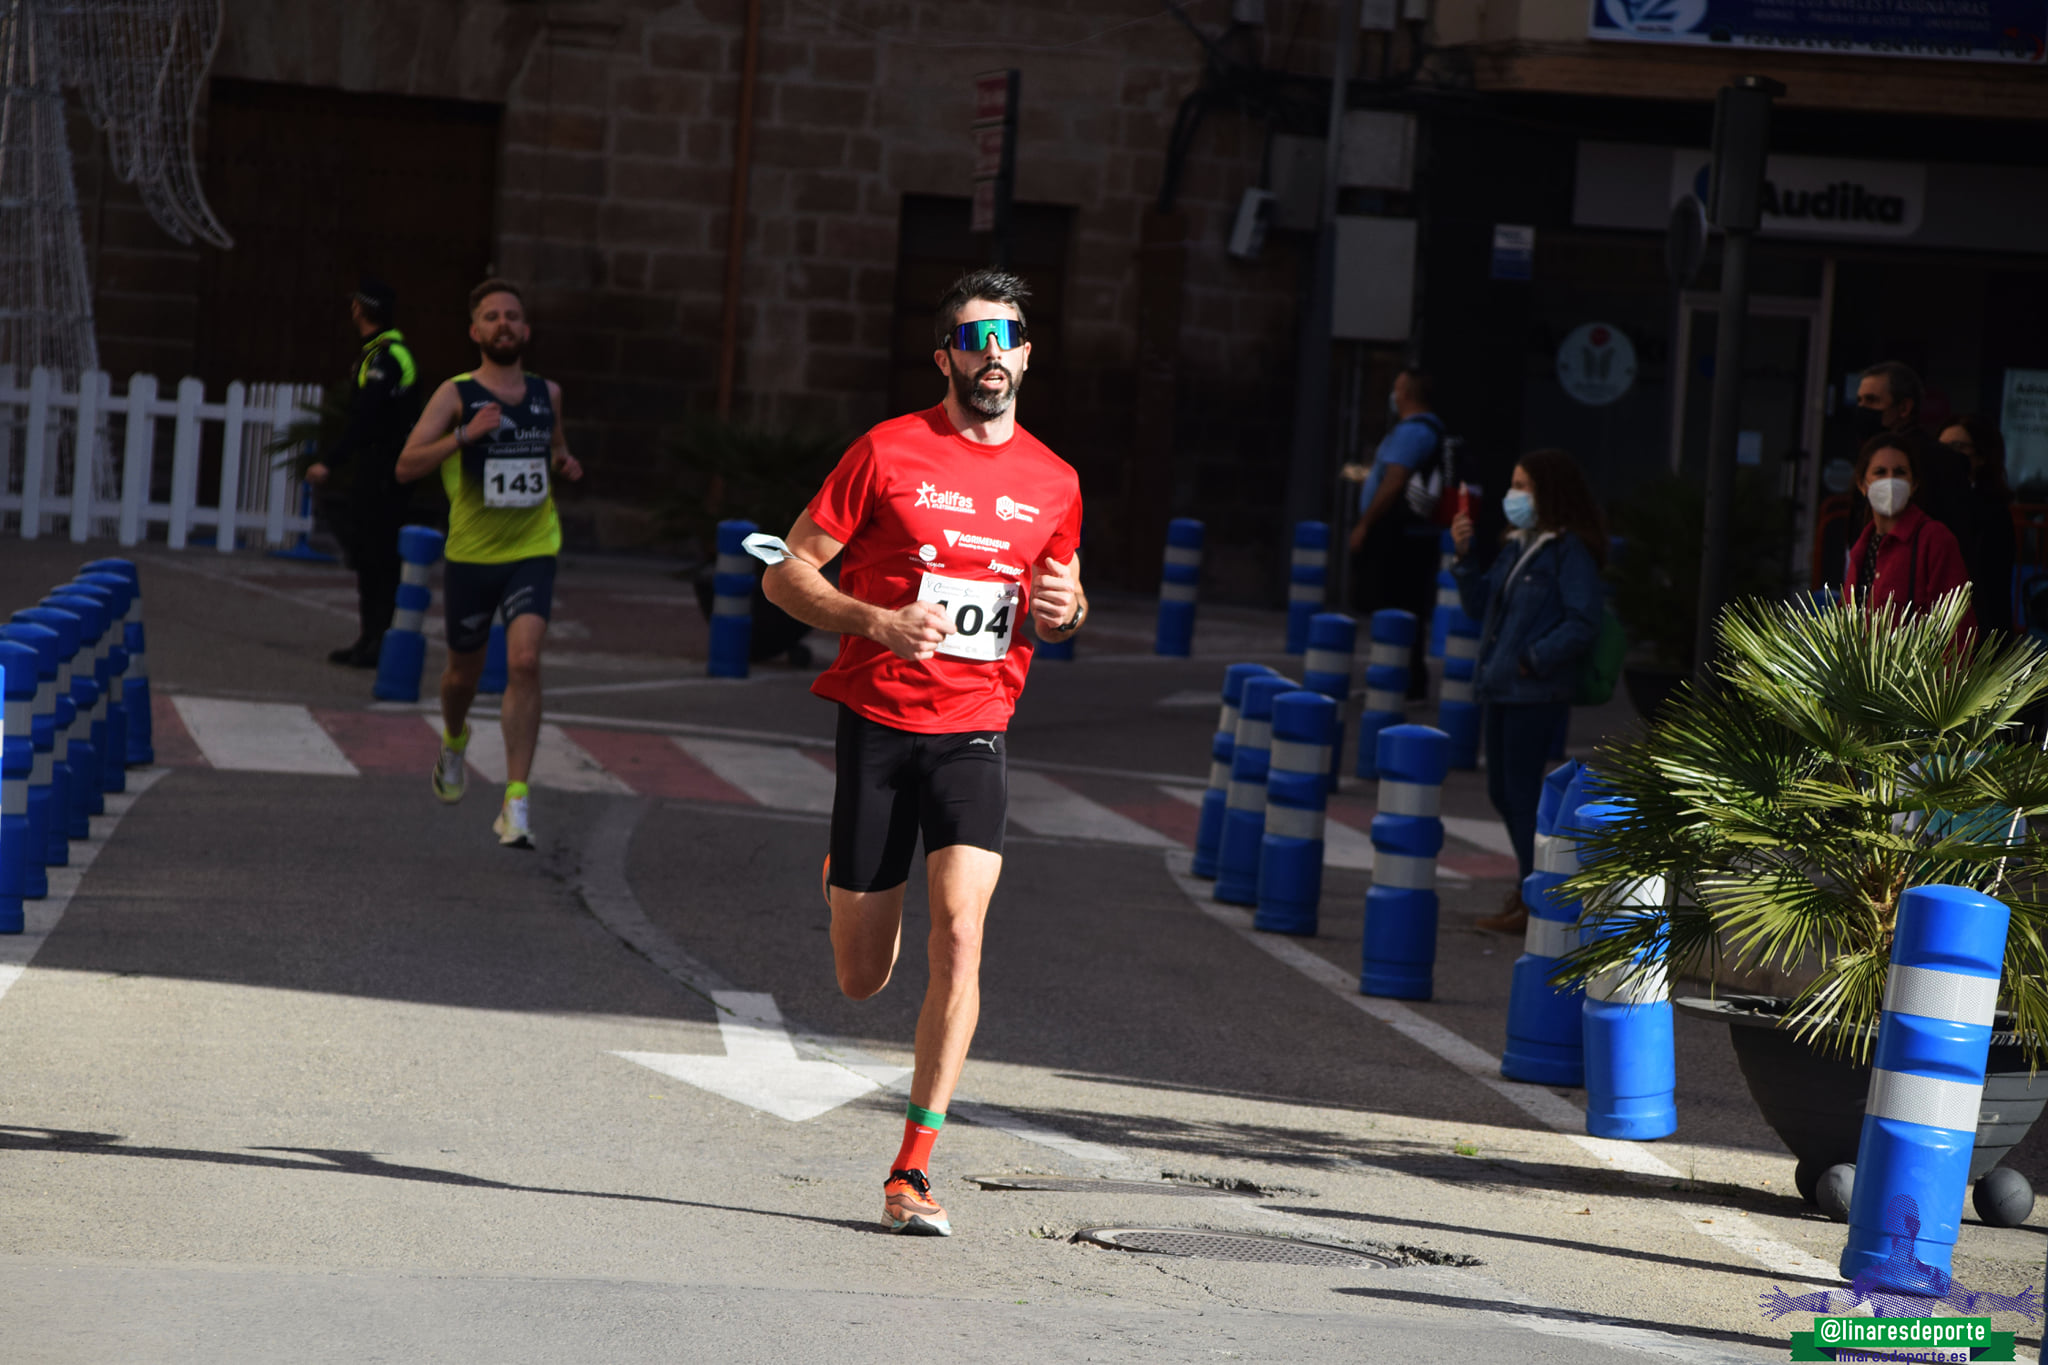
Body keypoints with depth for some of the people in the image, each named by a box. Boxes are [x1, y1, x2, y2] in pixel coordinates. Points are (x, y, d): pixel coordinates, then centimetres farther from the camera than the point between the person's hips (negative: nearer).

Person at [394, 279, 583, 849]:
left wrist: (565, 463, 4)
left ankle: (515, 803, -19)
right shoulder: (456, 394, -6)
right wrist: (465, 435, -28)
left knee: (524, 661, -19)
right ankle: (453, 741, 52)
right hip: (470, 554, -1)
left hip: (532, 551, 1)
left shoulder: (547, 393, 7)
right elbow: (406, 466, -15)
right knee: (464, 670, 15)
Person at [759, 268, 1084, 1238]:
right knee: (862, 979, 4)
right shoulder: (888, 452, -4)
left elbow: (1061, 603, 24)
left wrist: (1066, 610, -1)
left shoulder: (1053, 482, 7)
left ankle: (914, 1170, -14)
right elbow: (787, 574, -2)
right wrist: (879, 621, -18)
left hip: (974, 733, 2)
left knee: (959, 932, -19)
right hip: (878, 721, -1)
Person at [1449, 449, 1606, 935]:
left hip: (1537, 693, -9)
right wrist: (1465, 556, 6)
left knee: (1522, 790, -5)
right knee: (1502, 789, 14)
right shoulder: (1518, 545, 14)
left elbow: (1583, 623, -18)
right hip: (1501, 689, 9)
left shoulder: (1571, 550, -12)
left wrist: (1533, 659, -20)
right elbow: (1482, 606, 18)